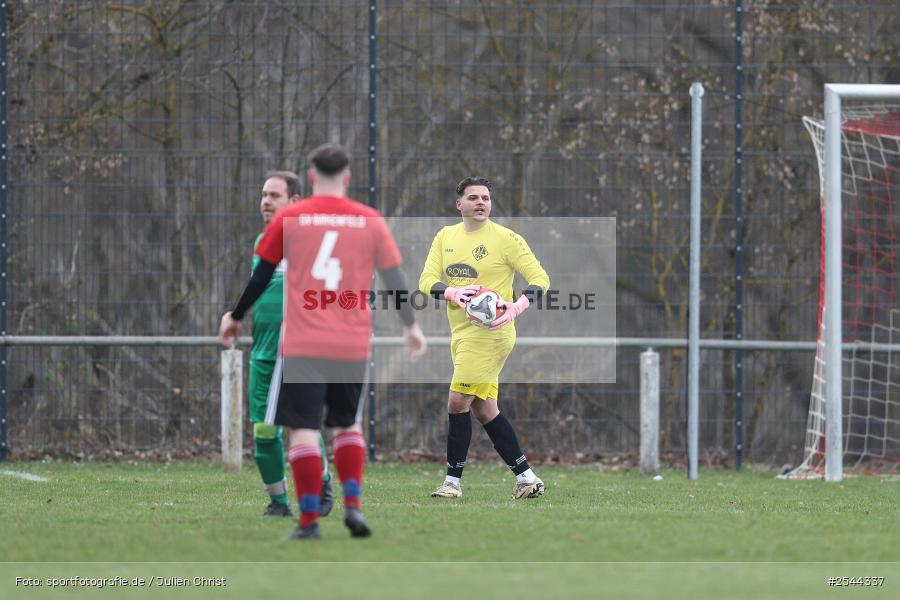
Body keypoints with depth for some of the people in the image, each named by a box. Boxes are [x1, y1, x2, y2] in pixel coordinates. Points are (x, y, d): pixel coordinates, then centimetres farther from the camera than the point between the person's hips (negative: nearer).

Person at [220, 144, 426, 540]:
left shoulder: (289, 218, 0)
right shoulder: (370, 221, 4)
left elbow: (261, 275, 7)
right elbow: (394, 278, 8)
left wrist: (235, 316, 20)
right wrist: (411, 326, 20)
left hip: (303, 345, -2)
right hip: (353, 345, 3)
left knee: (303, 429, -1)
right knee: (348, 424, 20)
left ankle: (309, 519, -9)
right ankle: (352, 504, 4)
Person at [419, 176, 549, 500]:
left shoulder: (506, 238, -7)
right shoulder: (446, 237, 10)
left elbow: (540, 278, -7)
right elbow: (427, 280, 2)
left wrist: (517, 307, -25)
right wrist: (453, 293, -20)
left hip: (489, 332, -7)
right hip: (461, 333, 7)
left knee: (458, 402, -11)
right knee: (485, 409, 9)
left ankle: (452, 481, -2)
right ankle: (526, 479, 16)